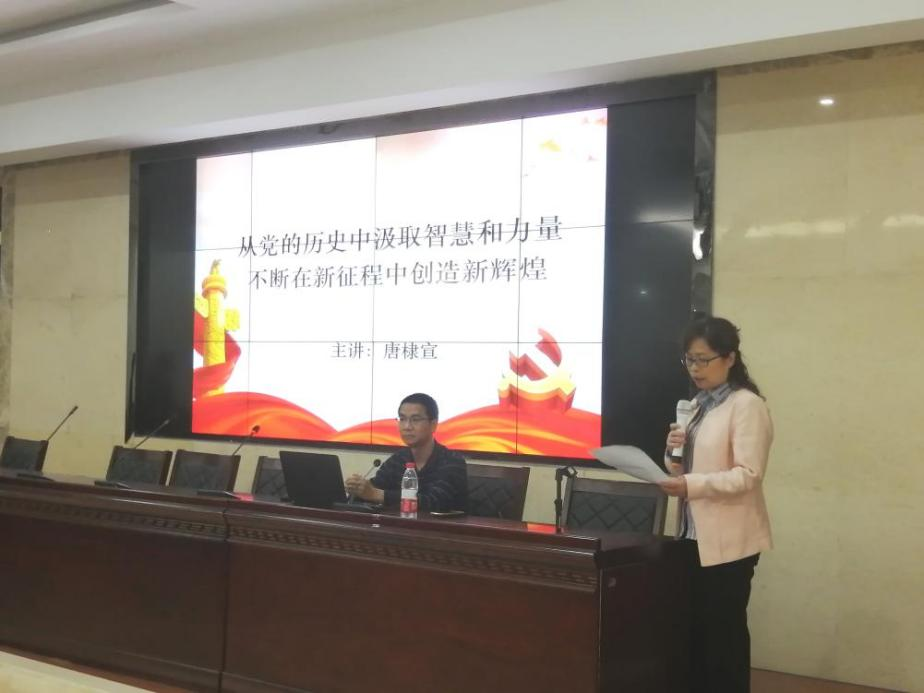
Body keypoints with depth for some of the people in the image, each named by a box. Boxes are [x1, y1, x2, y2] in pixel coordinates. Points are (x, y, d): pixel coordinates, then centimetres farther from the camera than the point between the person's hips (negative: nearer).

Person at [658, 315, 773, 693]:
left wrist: (690, 486, -29)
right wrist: (674, 455, -4)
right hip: (695, 534, 8)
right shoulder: (698, 405, 13)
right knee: (696, 628, 11)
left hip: (728, 539, -8)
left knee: (724, 631, -1)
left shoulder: (747, 405, -11)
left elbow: (748, 475, -20)